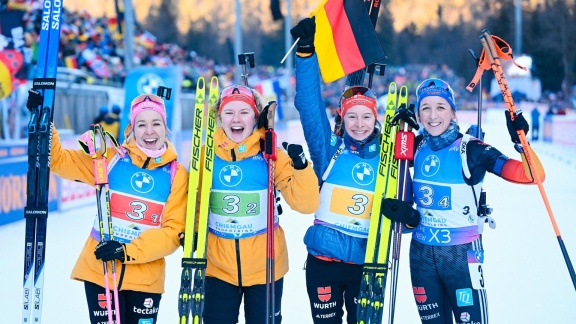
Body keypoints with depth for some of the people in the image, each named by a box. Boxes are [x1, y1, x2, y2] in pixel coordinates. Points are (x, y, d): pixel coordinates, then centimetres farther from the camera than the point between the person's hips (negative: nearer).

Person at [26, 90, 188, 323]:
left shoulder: (176, 174, -2)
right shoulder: (112, 159, 0)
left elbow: (174, 231, -7)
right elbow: (58, 159, 2)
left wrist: (128, 251, -18)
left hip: (146, 277, 0)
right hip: (99, 271, 0)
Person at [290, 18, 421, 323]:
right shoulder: (330, 150, 0)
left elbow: (404, 210, 7)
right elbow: (309, 104, -9)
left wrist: (408, 215, -18)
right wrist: (306, 52, -18)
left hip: (368, 261, 0)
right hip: (324, 259, 0)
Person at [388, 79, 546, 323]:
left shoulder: (471, 149, -14)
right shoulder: (418, 147, 0)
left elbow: (531, 175, -20)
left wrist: (521, 143, -36)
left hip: (462, 253, -5)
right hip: (421, 252, 5)